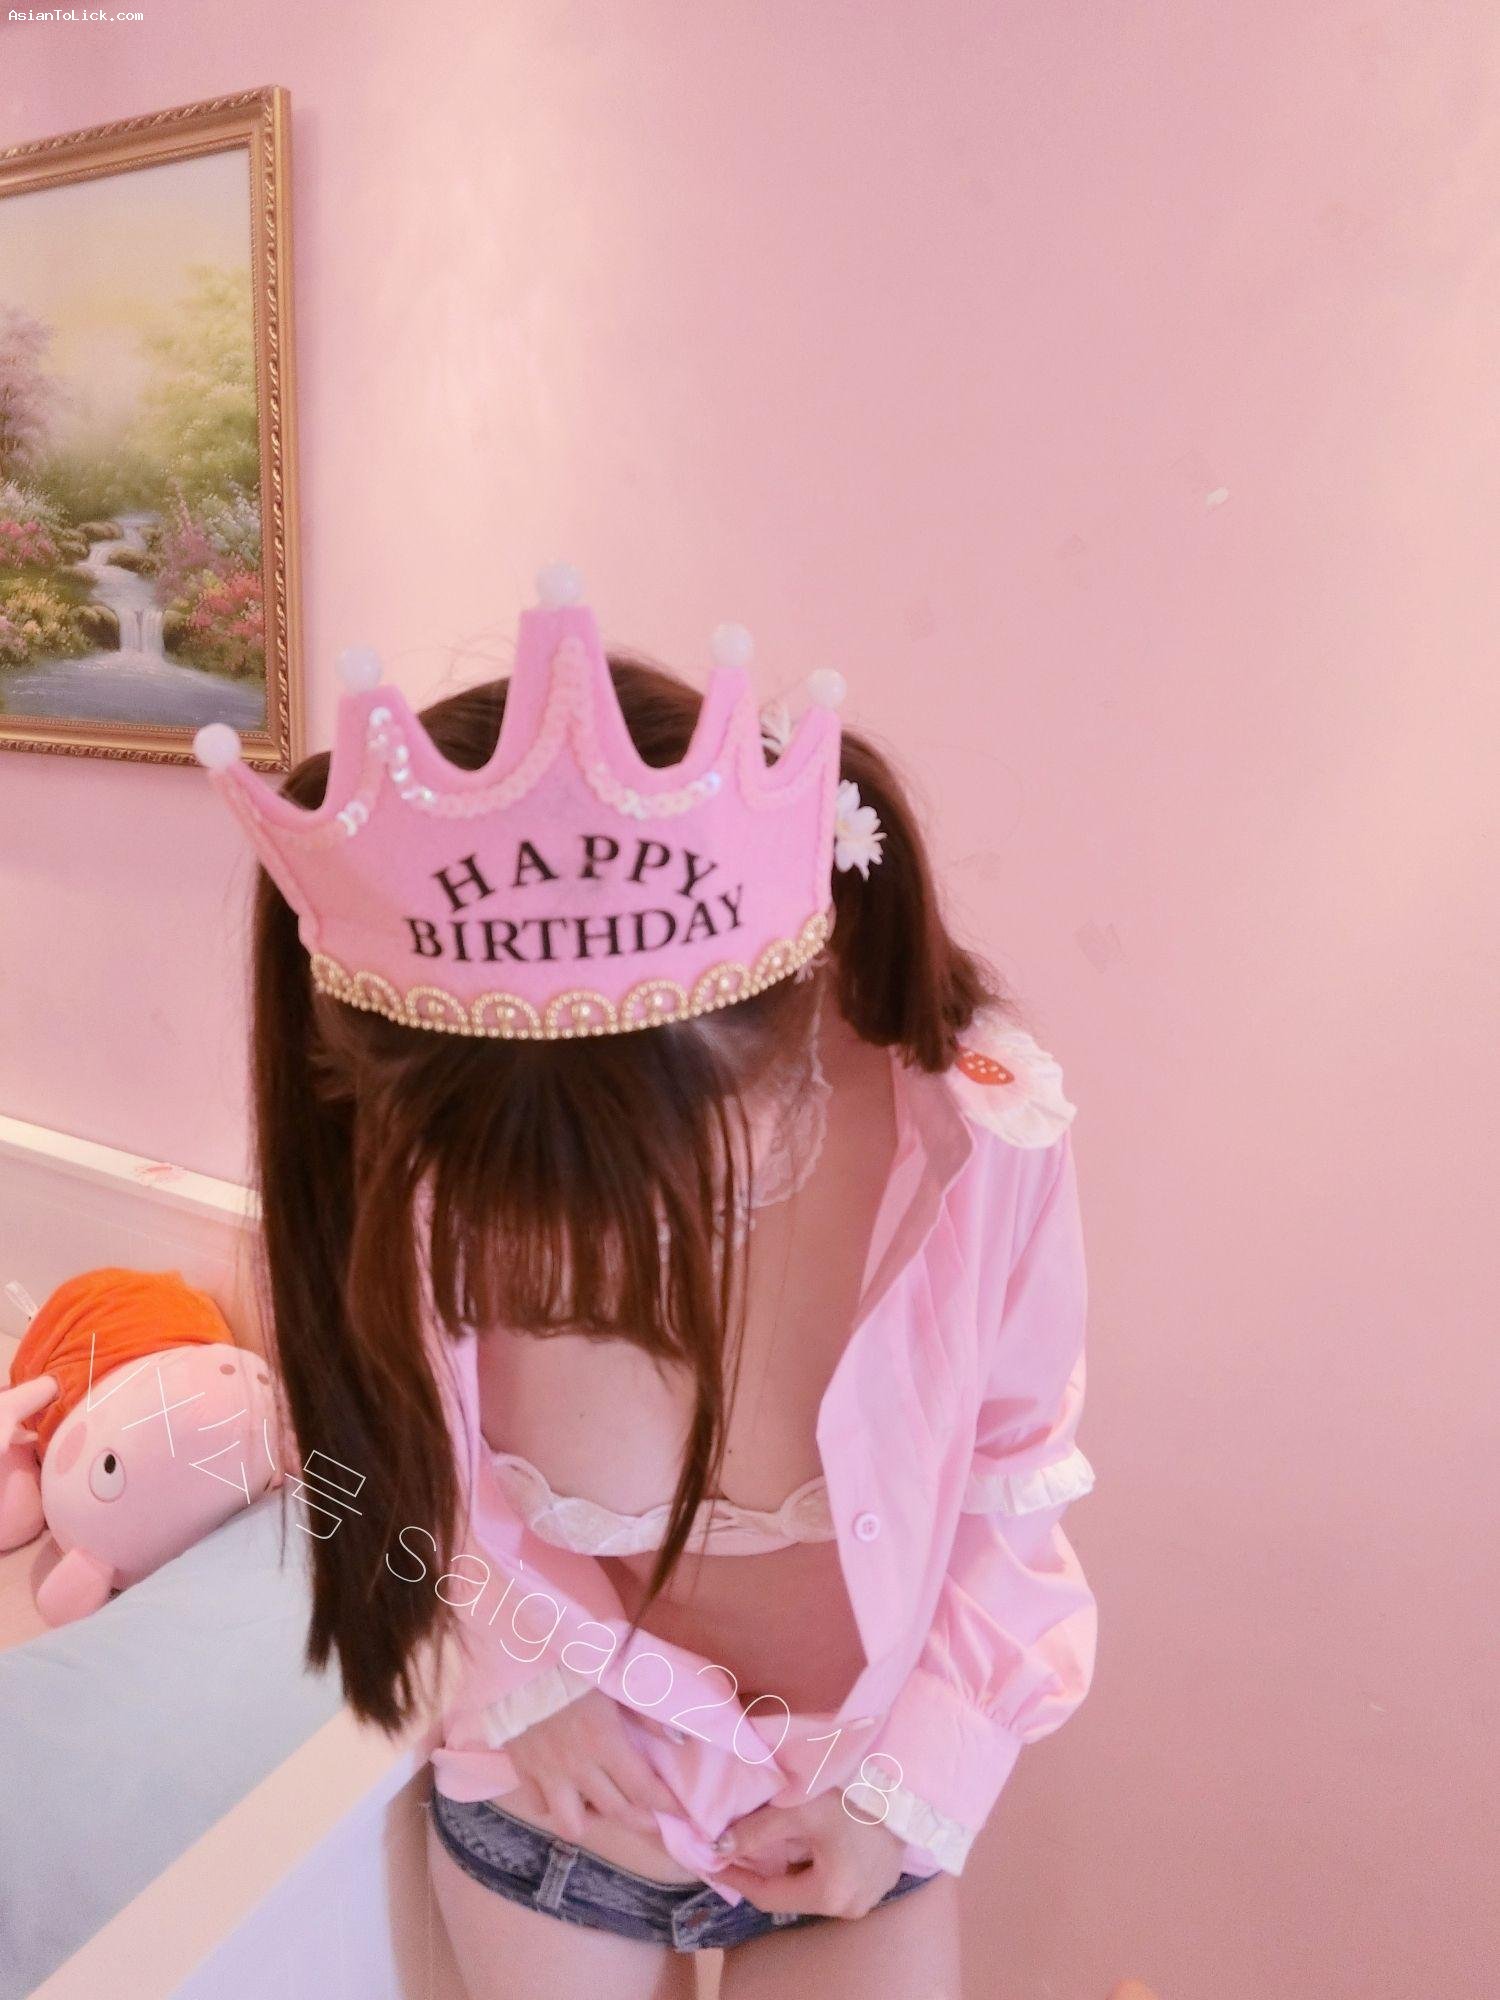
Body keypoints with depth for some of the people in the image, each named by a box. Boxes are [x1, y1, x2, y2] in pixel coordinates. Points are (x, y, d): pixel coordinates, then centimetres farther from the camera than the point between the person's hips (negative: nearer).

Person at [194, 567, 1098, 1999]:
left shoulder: (976, 1133, -29)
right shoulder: (419, 1164, -26)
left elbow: (1015, 1486, -11)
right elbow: (400, 1443, -5)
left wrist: (912, 1782, -11)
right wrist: (525, 1669, -13)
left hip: (853, 1820, 0)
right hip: (545, 1806, 1)